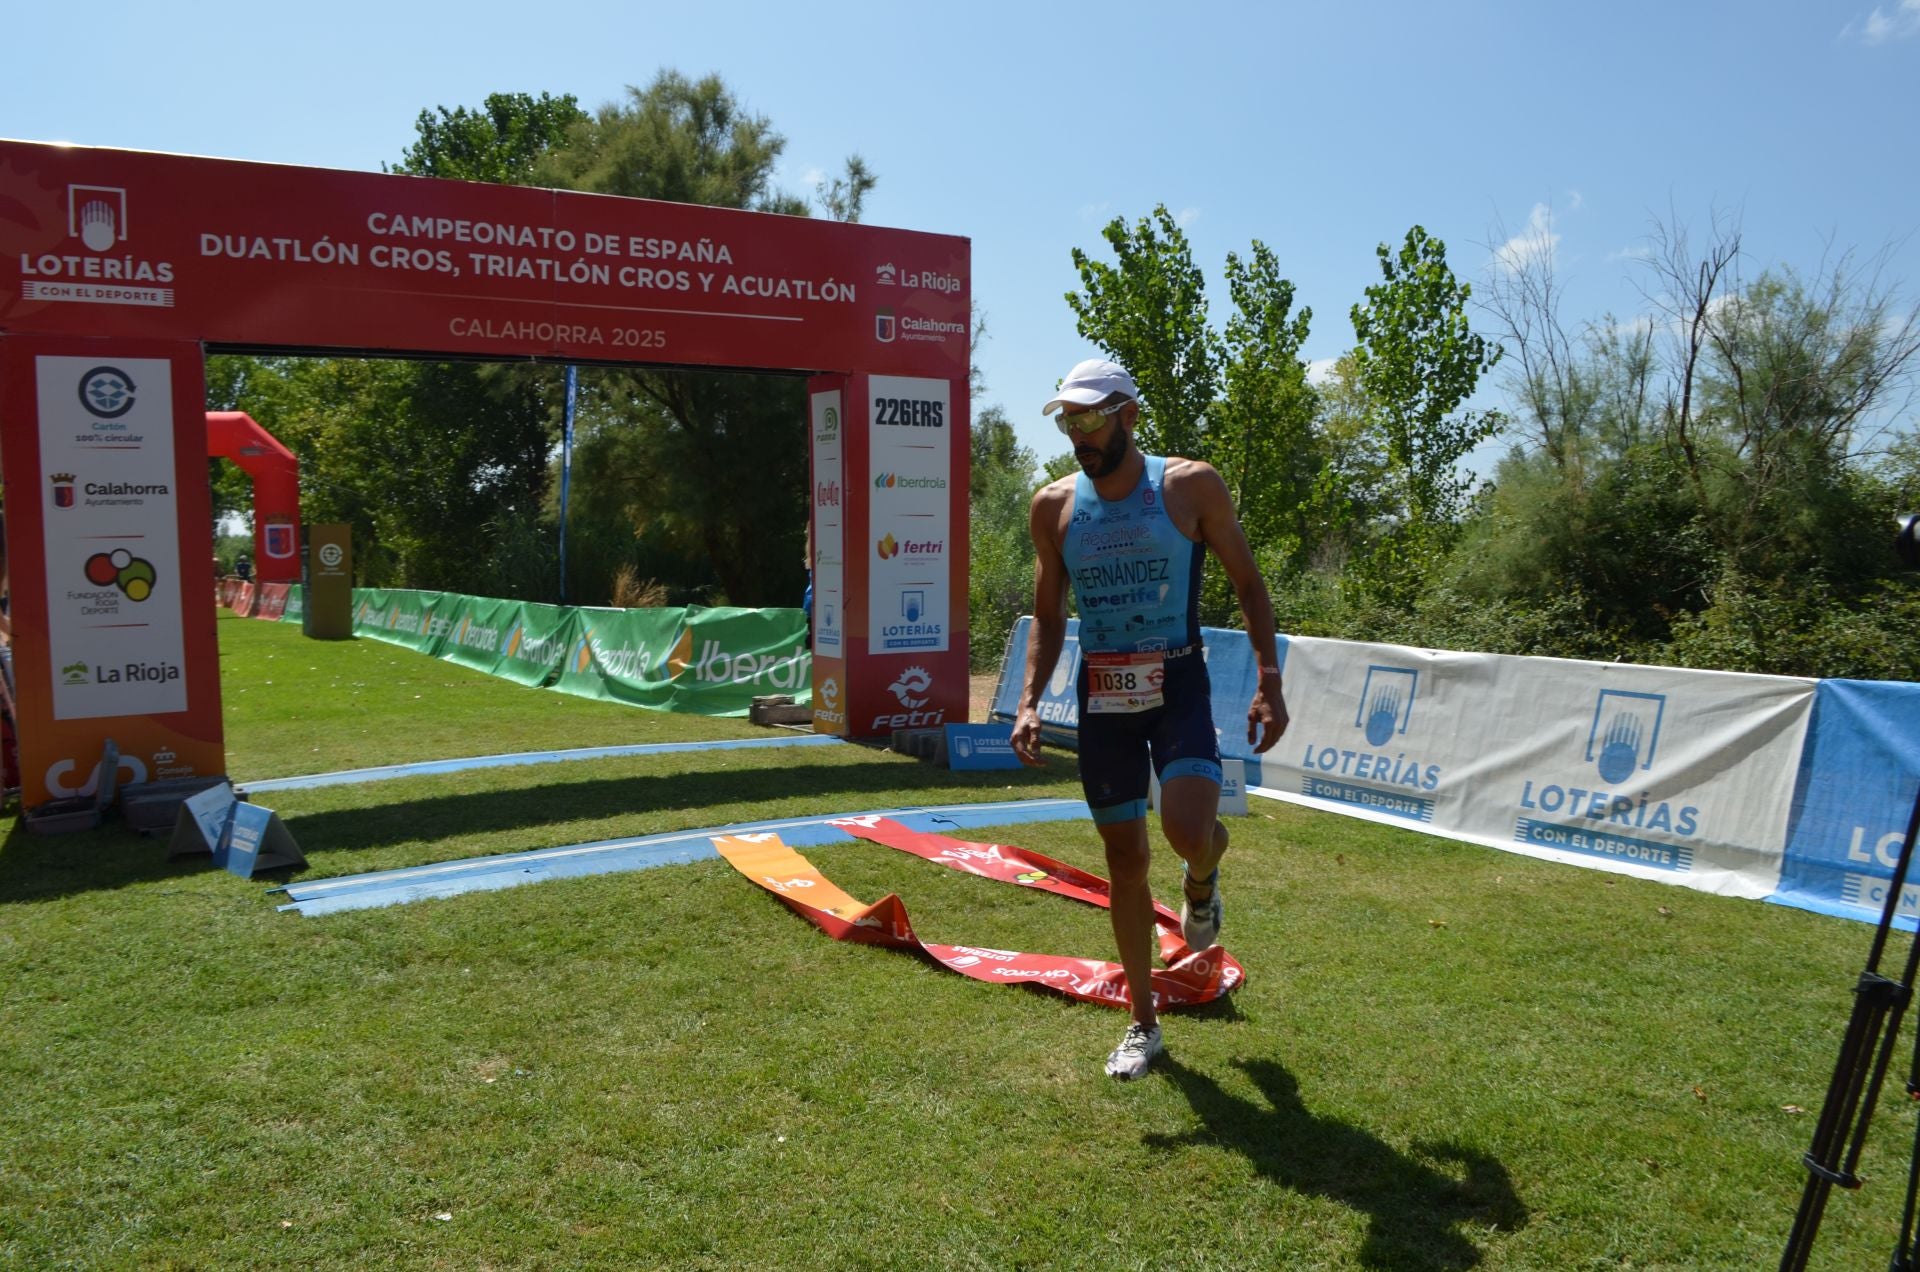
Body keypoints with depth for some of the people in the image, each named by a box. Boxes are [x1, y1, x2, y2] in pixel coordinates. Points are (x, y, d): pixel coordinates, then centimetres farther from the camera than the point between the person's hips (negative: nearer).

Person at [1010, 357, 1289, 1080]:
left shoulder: (1191, 486, -5)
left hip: (1177, 682, -3)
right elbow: (1048, 615, 11)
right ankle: (1143, 1024, 24)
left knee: (1188, 831, -25)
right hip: (1100, 692, 3)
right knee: (1124, 859, 8)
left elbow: (1248, 584, 1)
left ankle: (1202, 878, 16)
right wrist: (1030, 701, -1)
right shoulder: (1054, 506, 4)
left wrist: (1269, 682, -8)